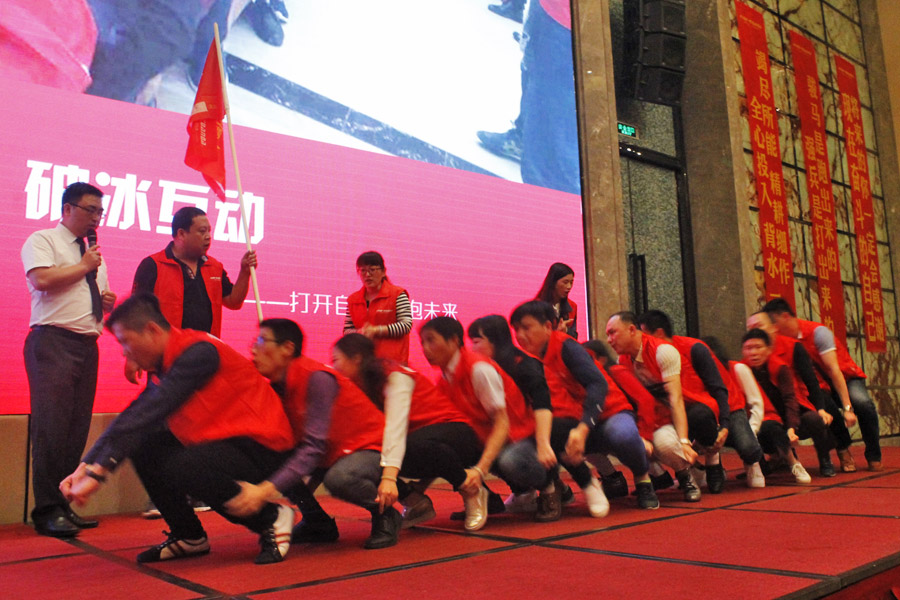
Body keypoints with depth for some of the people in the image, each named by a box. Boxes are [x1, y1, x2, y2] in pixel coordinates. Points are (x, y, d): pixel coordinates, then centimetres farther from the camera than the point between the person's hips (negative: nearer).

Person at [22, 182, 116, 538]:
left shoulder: (94, 253, 24)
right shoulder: (41, 241, 3)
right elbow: (41, 279, -15)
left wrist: (107, 301, 9)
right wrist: (84, 266, -4)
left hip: (87, 344, 7)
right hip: (53, 341, -7)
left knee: (77, 429, 4)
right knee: (52, 427, -10)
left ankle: (65, 505, 12)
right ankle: (48, 511, -5)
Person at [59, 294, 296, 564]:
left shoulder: (199, 353, -19)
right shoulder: (168, 365, 10)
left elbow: (150, 414, -25)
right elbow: (131, 417, 9)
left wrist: (98, 472, -26)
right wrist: (86, 466, -2)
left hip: (260, 449, -9)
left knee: (180, 468, -31)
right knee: (142, 445, 1)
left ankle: (271, 517, -9)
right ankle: (188, 536, 14)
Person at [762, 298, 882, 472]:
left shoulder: (817, 332, -22)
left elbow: (834, 370, -27)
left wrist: (847, 407, -32)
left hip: (846, 377, -2)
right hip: (821, 385, 3)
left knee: (862, 403, -33)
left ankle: (873, 456, -10)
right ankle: (843, 451, -8)